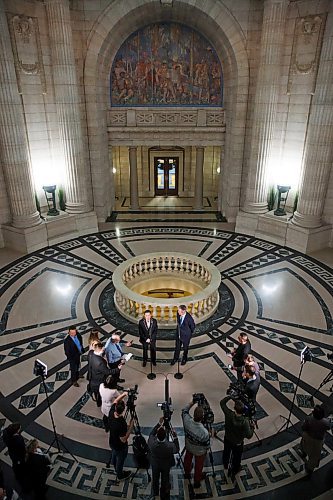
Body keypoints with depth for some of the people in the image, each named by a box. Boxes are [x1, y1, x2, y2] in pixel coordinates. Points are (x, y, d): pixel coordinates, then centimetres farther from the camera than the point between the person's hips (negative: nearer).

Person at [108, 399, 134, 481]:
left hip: (112, 443, 6)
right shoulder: (122, 424, -42)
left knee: (114, 456, 33)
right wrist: (131, 426, -29)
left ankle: (117, 469, 60)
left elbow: (115, 402, -3)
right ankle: (120, 475, 49)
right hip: (120, 447, -6)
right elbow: (123, 439, -32)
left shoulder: (111, 413, -24)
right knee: (120, 460, 23)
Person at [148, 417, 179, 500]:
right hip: (166, 465, -2)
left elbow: (151, 434, -16)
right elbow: (177, 450, -18)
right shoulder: (170, 446, -41)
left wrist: (159, 424, -16)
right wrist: (175, 437, -18)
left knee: (155, 478, 30)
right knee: (165, 480, 26)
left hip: (155, 464, 2)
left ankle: (155, 493, 56)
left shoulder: (152, 443, -38)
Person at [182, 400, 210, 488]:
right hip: (199, 452, -3)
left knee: (187, 460, 34)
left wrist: (192, 402, -10)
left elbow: (184, 411, -12)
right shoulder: (204, 432, -45)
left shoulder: (187, 421, -36)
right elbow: (207, 445, -23)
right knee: (198, 466, 27)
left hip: (188, 447, 3)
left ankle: (187, 473, 62)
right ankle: (197, 482, 53)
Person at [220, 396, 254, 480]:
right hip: (238, 443, -3)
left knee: (226, 452, 34)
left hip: (227, 439, 3)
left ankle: (225, 465, 62)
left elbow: (222, 402, -18)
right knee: (236, 458, 26)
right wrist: (252, 427, -13)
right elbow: (249, 436, -29)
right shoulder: (245, 421, -37)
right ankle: (233, 472, 49)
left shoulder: (229, 414, -31)